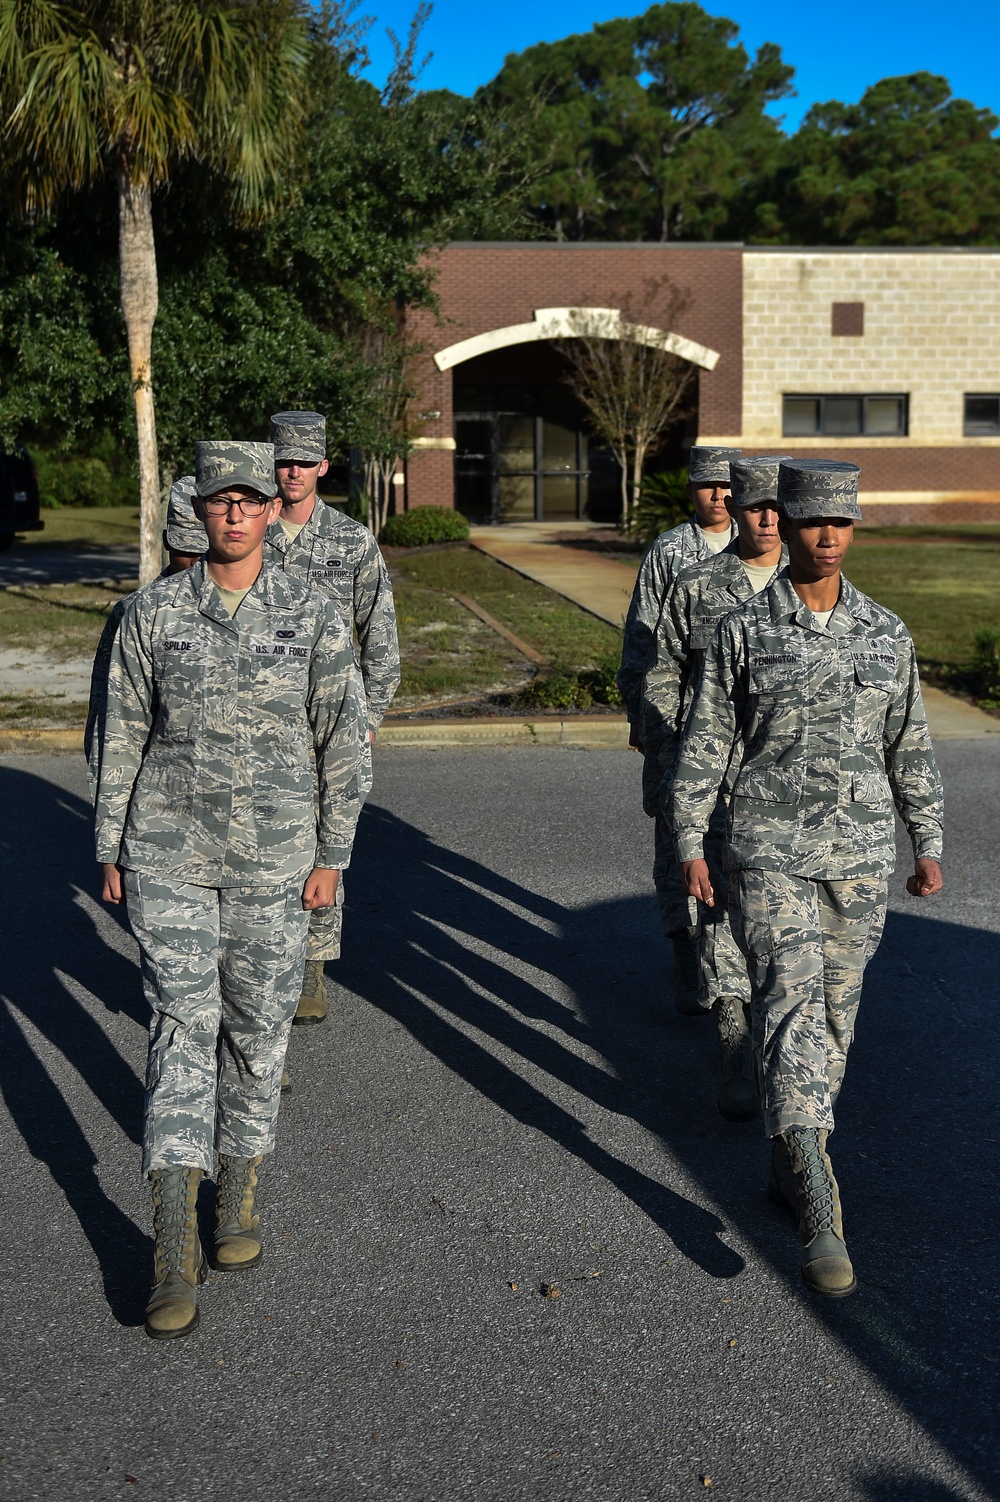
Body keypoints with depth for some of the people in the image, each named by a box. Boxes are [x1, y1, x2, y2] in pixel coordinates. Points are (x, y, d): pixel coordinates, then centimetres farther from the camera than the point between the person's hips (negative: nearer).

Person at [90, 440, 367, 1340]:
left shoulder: (312, 616, -2)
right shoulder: (154, 612, 0)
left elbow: (343, 742, 2)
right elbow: (122, 736, 5)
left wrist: (330, 856, 0)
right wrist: (111, 850, 5)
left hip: (274, 859, 1)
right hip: (170, 853, 0)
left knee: (259, 1025, 10)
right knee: (182, 1024, -5)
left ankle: (240, 1185, 33)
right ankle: (175, 1253, 0)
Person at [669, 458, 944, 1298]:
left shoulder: (887, 635, 6)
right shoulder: (743, 633, -3)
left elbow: (909, 746, 11)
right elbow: (706, 743, 0)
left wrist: (929, 845, 11)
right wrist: (690, 844, -4)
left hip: (860, 855, 4)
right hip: (770, 852, -3)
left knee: (834, 1017, 12)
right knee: (791, 1013, -13)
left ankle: (790, 1164, 33)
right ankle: (820, 1218, -13)